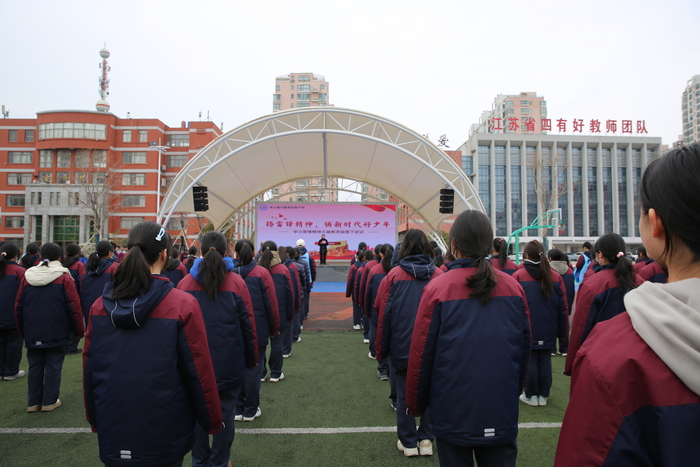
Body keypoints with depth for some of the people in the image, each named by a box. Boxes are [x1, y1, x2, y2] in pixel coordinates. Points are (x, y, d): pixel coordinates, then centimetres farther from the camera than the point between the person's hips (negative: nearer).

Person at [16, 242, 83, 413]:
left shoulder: (27, 276, 3)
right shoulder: (64, 277, -10)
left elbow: (19, 306, 7)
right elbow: (74, 307, -12)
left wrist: (23, 331, 17)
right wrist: (79, 330, -3)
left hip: (32, 333, 4)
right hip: (56, 333, -4)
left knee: (35, 367, 14)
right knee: (53, 366, 6)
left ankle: (33, 402, 20)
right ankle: (49, 401, 11)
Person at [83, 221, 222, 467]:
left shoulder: (100, 305, -4)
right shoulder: (182, 305, -17)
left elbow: (89, 368, 5)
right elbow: (199, 372, -13)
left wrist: (94, 418, 20)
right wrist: (212, 421, 1)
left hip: (112, 431, 4)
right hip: (163, 436, -3)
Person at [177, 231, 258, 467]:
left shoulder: (185, 282, -4)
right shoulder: (236, 282, -8)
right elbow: (248, 325, -6)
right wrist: (251, 359, 6)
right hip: (229, 360, -2)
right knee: (225, 412, 11)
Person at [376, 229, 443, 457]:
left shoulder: (394, 275, -8)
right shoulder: (439, 275, -5)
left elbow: (382, 312, -6)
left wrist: (381, 349, 4)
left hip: (402, 346, -1)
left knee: (404, 394, 11)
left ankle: (408, 442, 20)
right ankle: (425, 439, 23)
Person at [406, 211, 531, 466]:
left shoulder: (437, 289, -15)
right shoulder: (514, 287, -5)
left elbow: (421, 354, -11)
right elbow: (525, 348, 6)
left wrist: (415, 404, 4)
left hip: (453, 415, -2)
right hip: (502, 413, 3)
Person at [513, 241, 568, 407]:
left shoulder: (518, 276, -10)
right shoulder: (556, 276, 1)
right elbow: (563, 307, 4)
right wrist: (562, 331, 11)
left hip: (527, 330, -3)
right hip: (548, 331, 3)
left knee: (529, 361, 6)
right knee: (545, 361, 11)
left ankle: (531, 395, 15)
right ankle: (543, 396, 20)